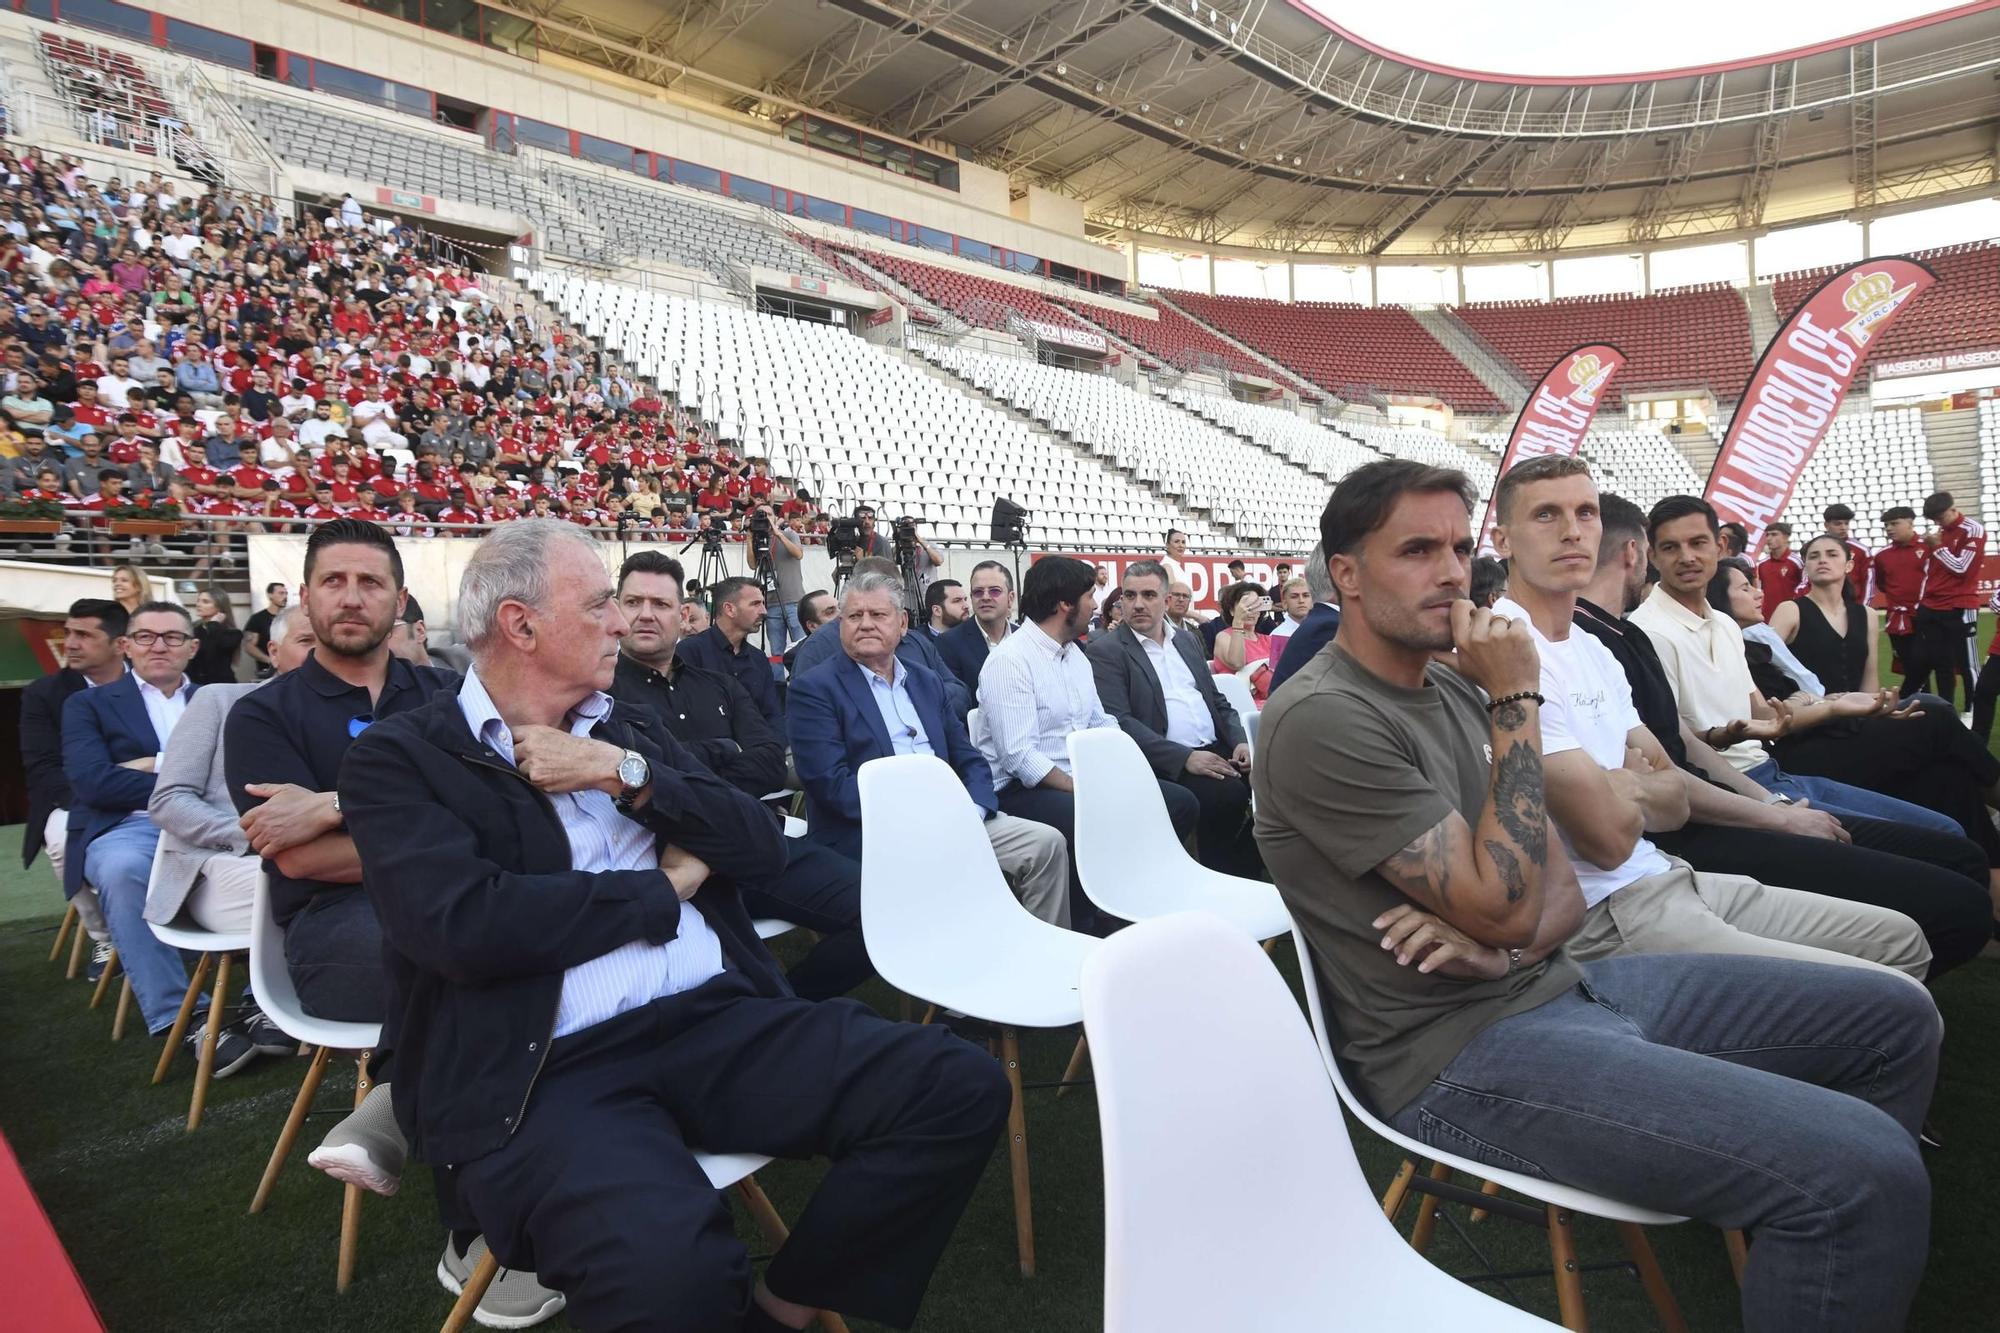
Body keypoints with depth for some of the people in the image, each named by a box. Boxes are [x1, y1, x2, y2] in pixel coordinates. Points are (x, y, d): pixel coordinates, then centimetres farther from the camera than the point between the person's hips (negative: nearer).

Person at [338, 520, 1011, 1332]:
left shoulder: (629, 733, 18)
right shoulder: (398, 758, 1)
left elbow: (761, 848, 9)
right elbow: (465, 926, -15)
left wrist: (627, 772, -5)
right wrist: (665, 888, -4)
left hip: (717, 1020, 6)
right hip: (547, 1070, -5)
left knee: (960, 1088, -14)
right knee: (670, 1267, -36)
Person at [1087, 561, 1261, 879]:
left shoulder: (1186, 641, 20)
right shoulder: (1105, 650, -3)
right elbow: (1119, 721, -13)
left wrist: (1240, 741, 1)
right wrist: (1185, 758, -21)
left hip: (1217, 750, 7)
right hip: (1167, 765, -7)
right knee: (1228, 794, -28)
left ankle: (1250, 879, -2)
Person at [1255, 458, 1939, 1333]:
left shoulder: (1452, 686, 10)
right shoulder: (1322, 719, -19)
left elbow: (1558, 888, 11)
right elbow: (1506, 906, -20)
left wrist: (1510, 943, -12)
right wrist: (1516, 704, -16)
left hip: (1558, 982, 9)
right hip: (1464, 1053, -9)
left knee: (1895, 1017, 13)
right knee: (1865, 1171, -22)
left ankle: (1799, 1245, 26)